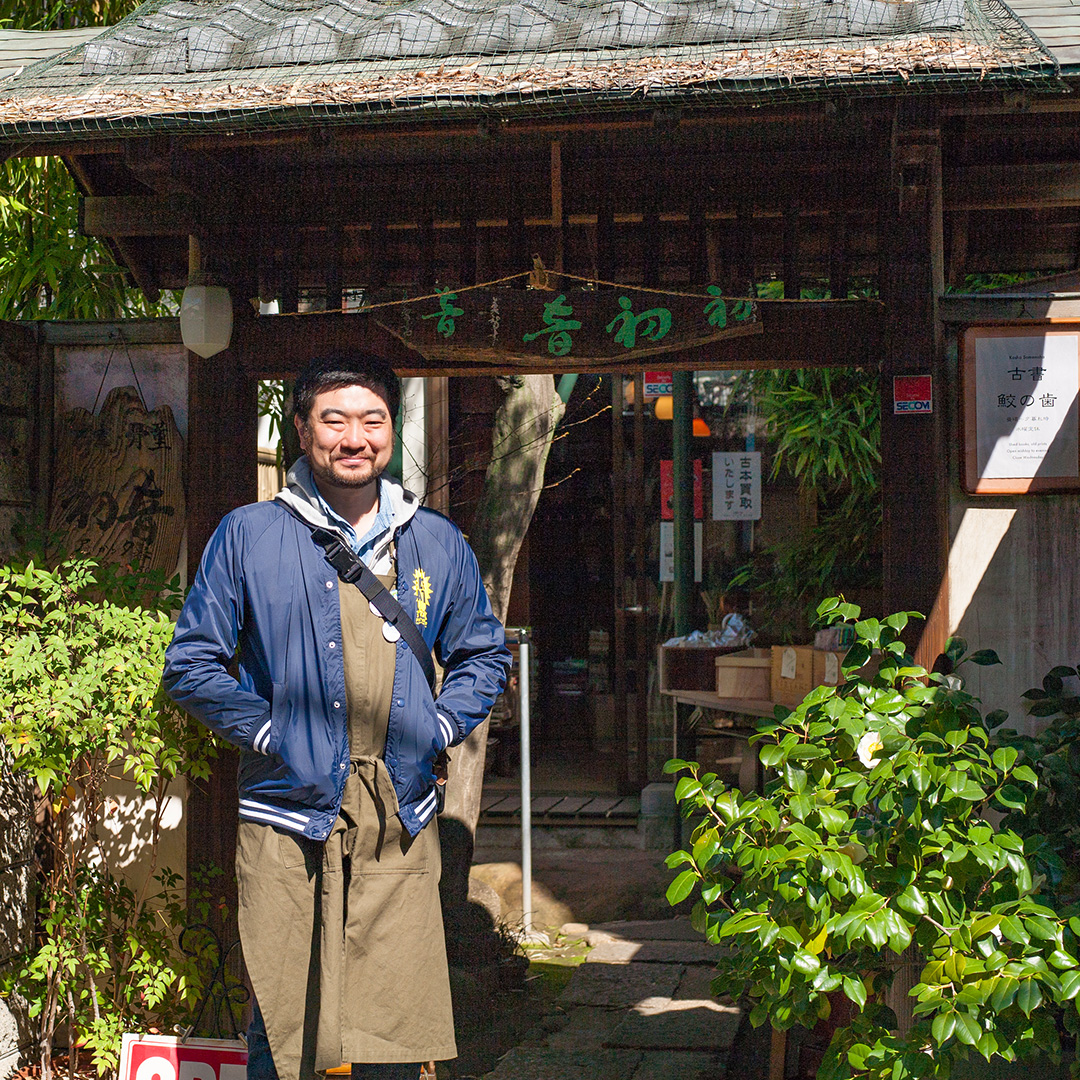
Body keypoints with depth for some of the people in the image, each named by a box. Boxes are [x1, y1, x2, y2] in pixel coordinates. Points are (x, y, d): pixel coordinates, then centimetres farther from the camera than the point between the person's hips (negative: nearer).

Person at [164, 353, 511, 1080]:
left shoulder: (438, 544, 13)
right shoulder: (249, 536, 4)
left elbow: (485, 656, 22)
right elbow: (191, 664, 4)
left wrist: (441, 727, 5)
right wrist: (266, 733, -6)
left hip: (401, 824, 2)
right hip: (290, 813, -2)